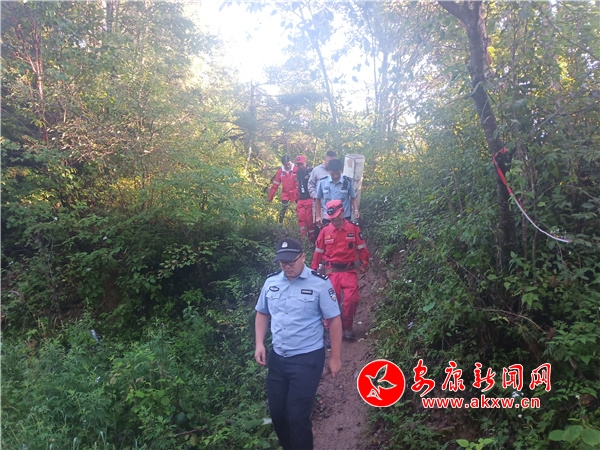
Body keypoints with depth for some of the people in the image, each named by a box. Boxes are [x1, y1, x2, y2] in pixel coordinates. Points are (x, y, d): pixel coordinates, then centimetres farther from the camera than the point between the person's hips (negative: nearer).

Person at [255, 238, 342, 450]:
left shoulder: (320, 283, -12)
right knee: (276, 412, 15)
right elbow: (262, 313, 14)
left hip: (307, 359, -5)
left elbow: (334, 320, -7)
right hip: (277, 357, 5)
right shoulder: (271, 282, 1)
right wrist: (259, 344, 2)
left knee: (297, 416, -1)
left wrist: (335, 358, -6)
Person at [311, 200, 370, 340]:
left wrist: (364, 264, 7)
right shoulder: (325, 230, 1)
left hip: (349, 270, 0)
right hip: (331, 271, 1)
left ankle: (346, 326, 10)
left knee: (351, 298, -11)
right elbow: (319, 251, 8)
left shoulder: (353, 228, -1)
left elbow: (361, 248, 8)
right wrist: (314, 269, 11)